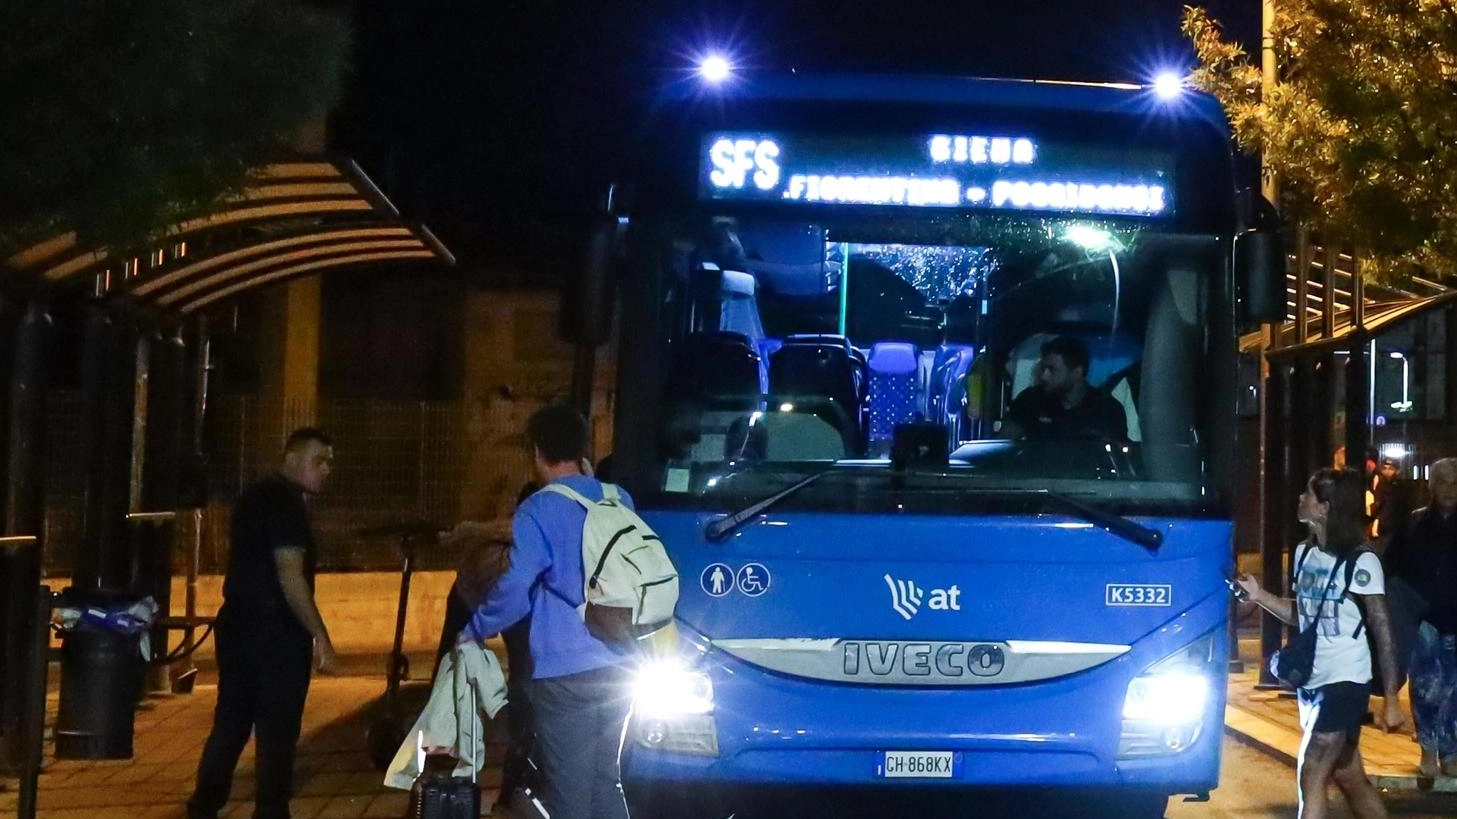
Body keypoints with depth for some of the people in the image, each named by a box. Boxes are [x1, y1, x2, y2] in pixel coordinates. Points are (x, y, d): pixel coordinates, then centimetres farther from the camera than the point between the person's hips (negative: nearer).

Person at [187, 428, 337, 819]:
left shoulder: (256, 497, 16)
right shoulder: (286, 504, -13)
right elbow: (290, 575, -20)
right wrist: (320, 636, -21)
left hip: (237, 625, 9)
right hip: (275, 631, -9)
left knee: (230, 724, 13)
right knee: (278, 730, -1)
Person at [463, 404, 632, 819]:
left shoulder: (538, 512, -12)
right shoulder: (620, 502, 8)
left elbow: (514, 592, -17)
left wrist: (472, 632, -3)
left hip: (565, 673, -6)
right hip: (616, 668, 6)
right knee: (606, 780, 16)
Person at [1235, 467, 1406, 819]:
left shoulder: (1360, 562, -14)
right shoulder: (1305, 553, 7)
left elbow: (1383, 634, -13)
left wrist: (1391, 700, -16)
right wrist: (1260, 595, 2)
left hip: (1344, 683, -7)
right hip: (1313, 681, 7)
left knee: (1311, 778, -9)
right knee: (1349, 777, 15)